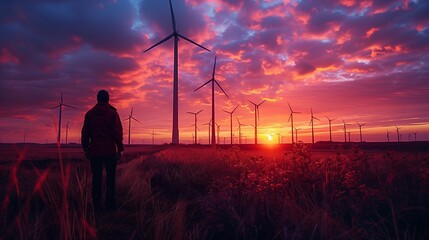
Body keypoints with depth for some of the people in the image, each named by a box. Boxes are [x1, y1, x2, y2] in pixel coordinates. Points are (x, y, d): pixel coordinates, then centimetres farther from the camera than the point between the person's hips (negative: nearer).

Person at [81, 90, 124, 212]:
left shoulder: (89, 113, 6)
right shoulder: (113, 113, -4)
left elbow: (85, 133, 7)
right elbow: (118, 132, -8)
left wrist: (85, 148, 15)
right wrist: (120, 148, -2)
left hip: (94, 151, 3)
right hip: (109, 151, -3)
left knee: (96, 178, 7)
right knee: (110, 178, 6)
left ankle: (96, 205, 10)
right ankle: (110, 204, 6)